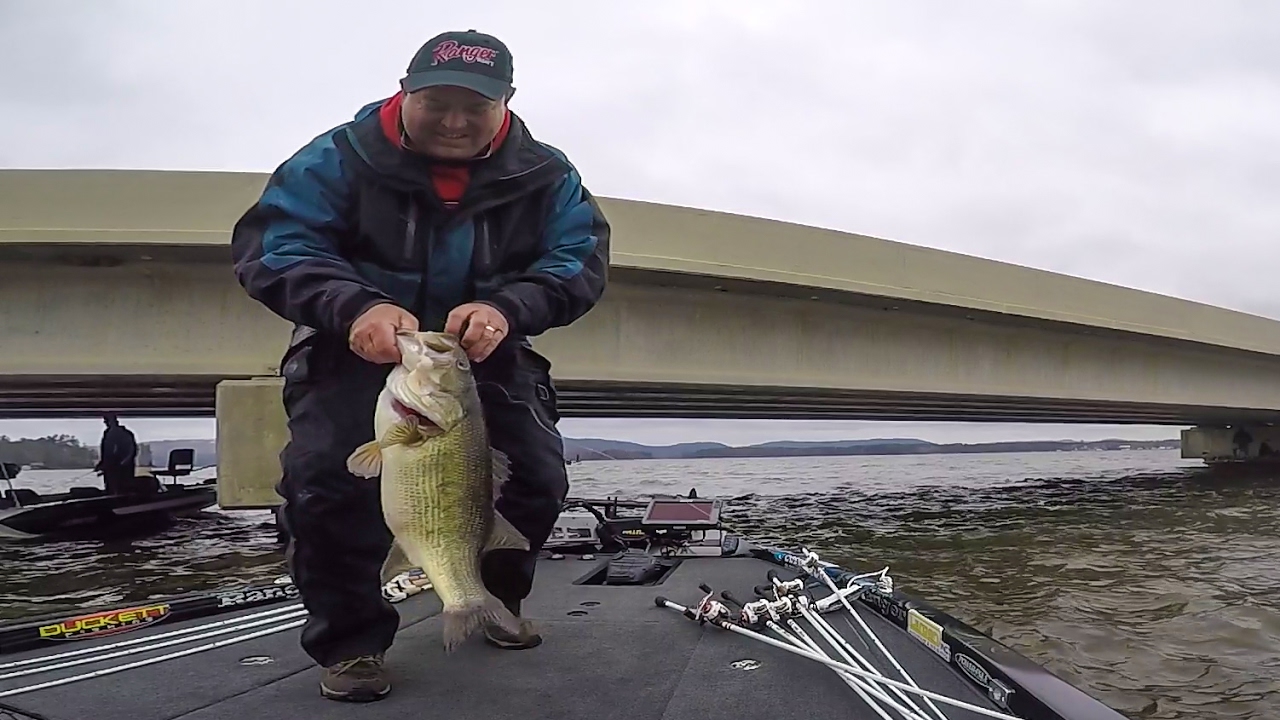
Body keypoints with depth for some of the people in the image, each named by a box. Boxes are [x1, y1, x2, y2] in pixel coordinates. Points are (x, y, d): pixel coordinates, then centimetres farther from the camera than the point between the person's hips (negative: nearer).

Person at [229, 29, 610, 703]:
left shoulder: (545, 175, -6)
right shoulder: (340, 158, -13)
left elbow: (579, 260, -14)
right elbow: (270, 245, -20)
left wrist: (505, 307, -36)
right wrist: (355, 307, -42)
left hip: (486, 353, 2)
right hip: (358, 349, -2)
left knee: (539, 475, -8)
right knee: (327, 477, -23)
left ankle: (494, 600, 23)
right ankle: (349, 640, -1)